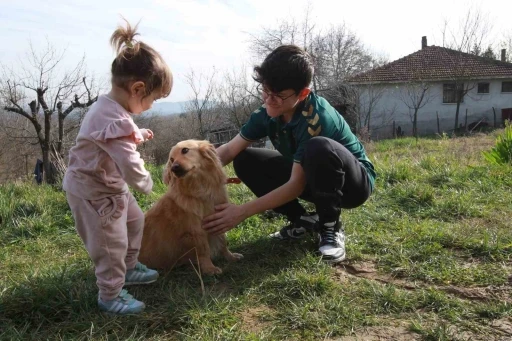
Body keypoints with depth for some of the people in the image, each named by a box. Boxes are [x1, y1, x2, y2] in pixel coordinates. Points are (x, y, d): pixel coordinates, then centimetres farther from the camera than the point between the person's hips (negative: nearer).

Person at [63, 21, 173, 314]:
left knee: (135, 221, 24)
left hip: (110, 185, 10)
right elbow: (130, 165, -35)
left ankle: (128, 268, 43)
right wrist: (146, 183, -15)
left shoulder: (111, 108, 1)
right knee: (112, 243, 1)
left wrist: (138, 135, 7)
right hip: (93, 191, -10)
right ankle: (110, 296, 20)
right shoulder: (114, 120, -33)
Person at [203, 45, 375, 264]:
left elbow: (296, 186, -33)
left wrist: (242, 212, -35)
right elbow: (230, 149, -11)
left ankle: (331, 227, -16)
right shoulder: (268, 112, -12)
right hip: (312, 178, 7)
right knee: (245, 161, -7)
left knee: (318, 148, -40)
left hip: (355, 182, -6)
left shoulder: (316, 117, -33)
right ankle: (303, 220, 1)